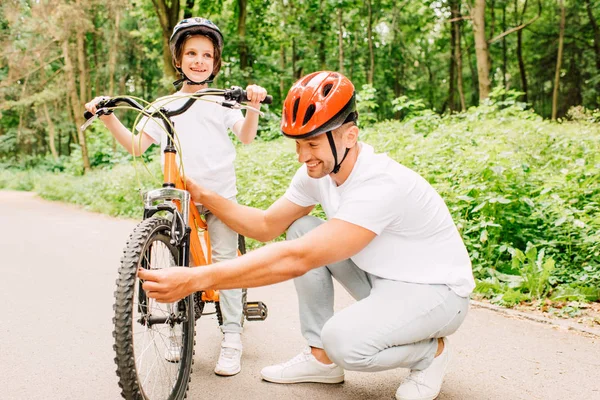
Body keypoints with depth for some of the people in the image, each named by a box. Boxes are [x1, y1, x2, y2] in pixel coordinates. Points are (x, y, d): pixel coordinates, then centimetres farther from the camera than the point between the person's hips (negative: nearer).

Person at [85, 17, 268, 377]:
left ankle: (232, 338, 2)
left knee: (224, 260, -6)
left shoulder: (222, 101, 7)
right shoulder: (164, 105, 11)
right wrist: (109, 118, -10)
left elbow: (246, 137, -9)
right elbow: (137, 146, 3)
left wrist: (254, 106, -28)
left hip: (220, 194, -2)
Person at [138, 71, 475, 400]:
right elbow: (266, 226, 2)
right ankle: (321, 358, 5)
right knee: (302, 229, -5)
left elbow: (295, 260, -41)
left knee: (342, 338, -32)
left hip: (438, 290, -8)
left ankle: (431, 352, 1)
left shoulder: (381, 185, -34)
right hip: (381, 275, 8)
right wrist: (205, 196, -12)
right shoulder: (317, 170, -7)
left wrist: (196, 279, -43)